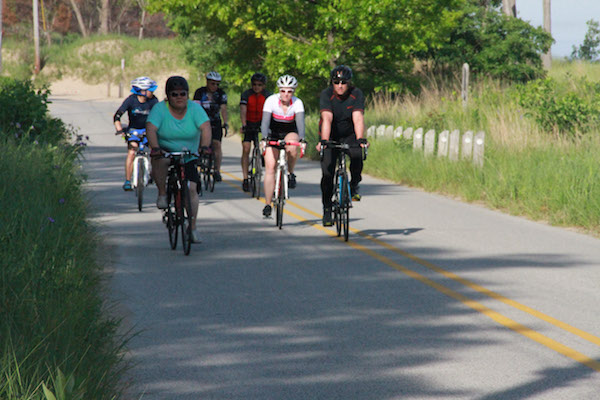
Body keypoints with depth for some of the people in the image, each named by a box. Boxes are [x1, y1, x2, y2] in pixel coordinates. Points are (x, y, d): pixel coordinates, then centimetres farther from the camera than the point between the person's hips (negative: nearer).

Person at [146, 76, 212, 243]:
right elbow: (150, 129, -26)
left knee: (191, 188, -10)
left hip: (188, 156, 2)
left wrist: (204, 146, -40)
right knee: (160, 160, -37)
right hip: (165, 152, -2)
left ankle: (193, 228, -1)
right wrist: (155, 147, -45)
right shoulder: (159, 109, -13)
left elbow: (205, 128, -22)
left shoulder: (195, 108, -9)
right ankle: (162, 193, -19)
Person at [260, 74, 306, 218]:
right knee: (270, 167, -12)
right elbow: (265, 121, -30)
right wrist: (264, 138, -46)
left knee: (292, 147, -37)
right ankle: (268, 204, -8)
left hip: (290, 133, 0)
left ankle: (291, 173, -9)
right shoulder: (271, 100, -21)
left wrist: (301, 139, -49)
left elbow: (300, 122, -31)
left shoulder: (297, 103, -20)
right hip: (273, 133, 0)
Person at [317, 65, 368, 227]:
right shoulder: (326, 95, -20)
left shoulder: (356, 94, -17)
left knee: (357, 155, -30)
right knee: (327, 172, -11)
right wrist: (324, 141, -47)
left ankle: (354, 186, -5)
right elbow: (327, 118, -33)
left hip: (349, 136, 0)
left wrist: (360, 139, -45)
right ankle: (327, 209, 2)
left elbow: (358, 118, -29)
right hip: (331, 136, 0)